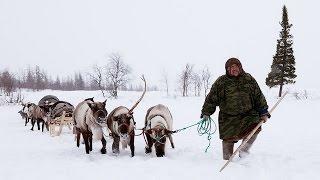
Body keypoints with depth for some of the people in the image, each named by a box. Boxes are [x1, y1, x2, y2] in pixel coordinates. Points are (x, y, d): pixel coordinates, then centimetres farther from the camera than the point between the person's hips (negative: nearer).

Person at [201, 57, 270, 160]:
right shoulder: (221, 82, 0)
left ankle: (244, 151, -1)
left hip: (248, 114, 1)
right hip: (228, 118, -1)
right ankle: (227, 160, 22)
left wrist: (263, 113, 8)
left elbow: (259, 97, 10)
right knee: (228, 140, 1)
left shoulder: (249, 80, 5)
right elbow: (211, 99, 6)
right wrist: (206, 113, 3)